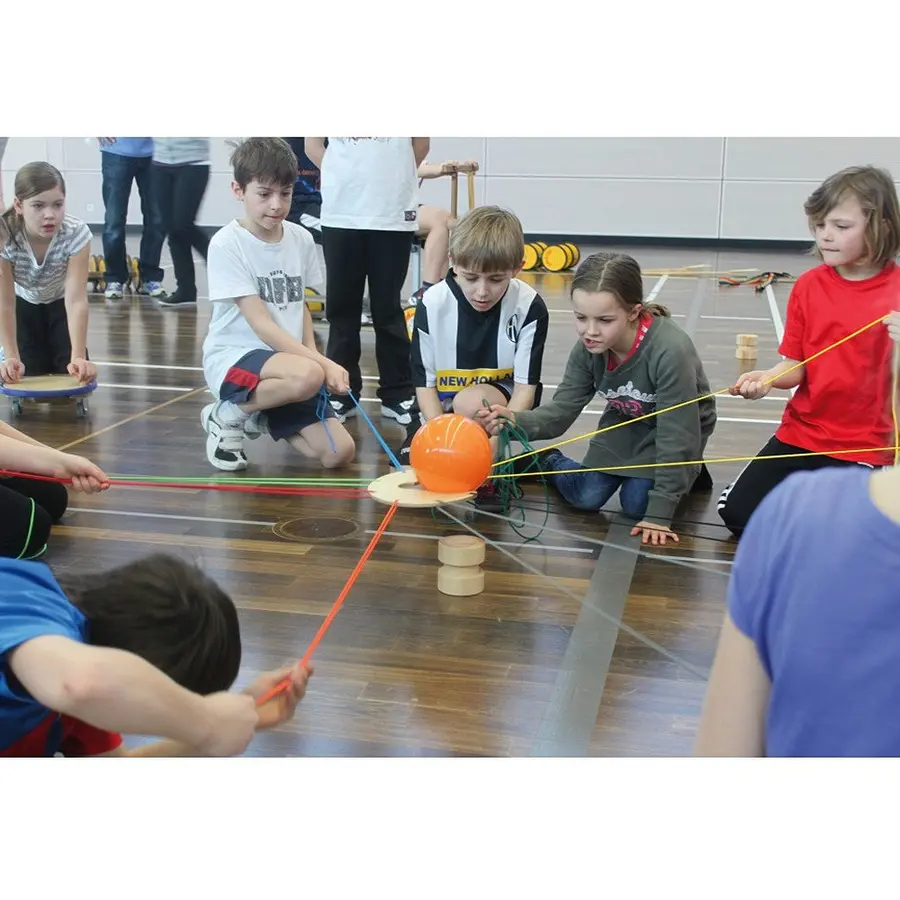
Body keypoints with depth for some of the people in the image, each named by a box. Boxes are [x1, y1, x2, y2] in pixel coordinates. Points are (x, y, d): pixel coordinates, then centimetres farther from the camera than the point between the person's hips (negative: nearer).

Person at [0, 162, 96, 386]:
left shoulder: (76, 233, -36)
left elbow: (76, 300, -38)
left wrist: (78, 357, -48)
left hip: (60, 304, 0)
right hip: (23, 305, 0)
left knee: (72, 372, -12)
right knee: (30, 375, -13)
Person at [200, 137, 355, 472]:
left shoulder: (301, 239, 4)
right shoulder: (227, 244, -14)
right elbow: (262, 325, -19)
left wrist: (314, 356, -4)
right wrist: (323, 363, -26)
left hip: (287, 361, 6)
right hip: (234, 357, -6)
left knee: (339, 452, -8)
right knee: (308, 375, -37)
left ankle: (261, 418, 17)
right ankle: (228, 415, -8)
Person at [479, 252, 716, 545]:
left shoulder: (670, 351, -40)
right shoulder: (588, 348, -23)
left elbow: (675, 436, -34)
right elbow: (561, 410, -21)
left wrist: (659, 514, -32)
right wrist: (515, 421, -44)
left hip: (675, 428, -4)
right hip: (626, 423, 4)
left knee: (636, 504, -15)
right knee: (585, 498, -3)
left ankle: (690, 472, 12)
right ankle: (548, 460, 28)